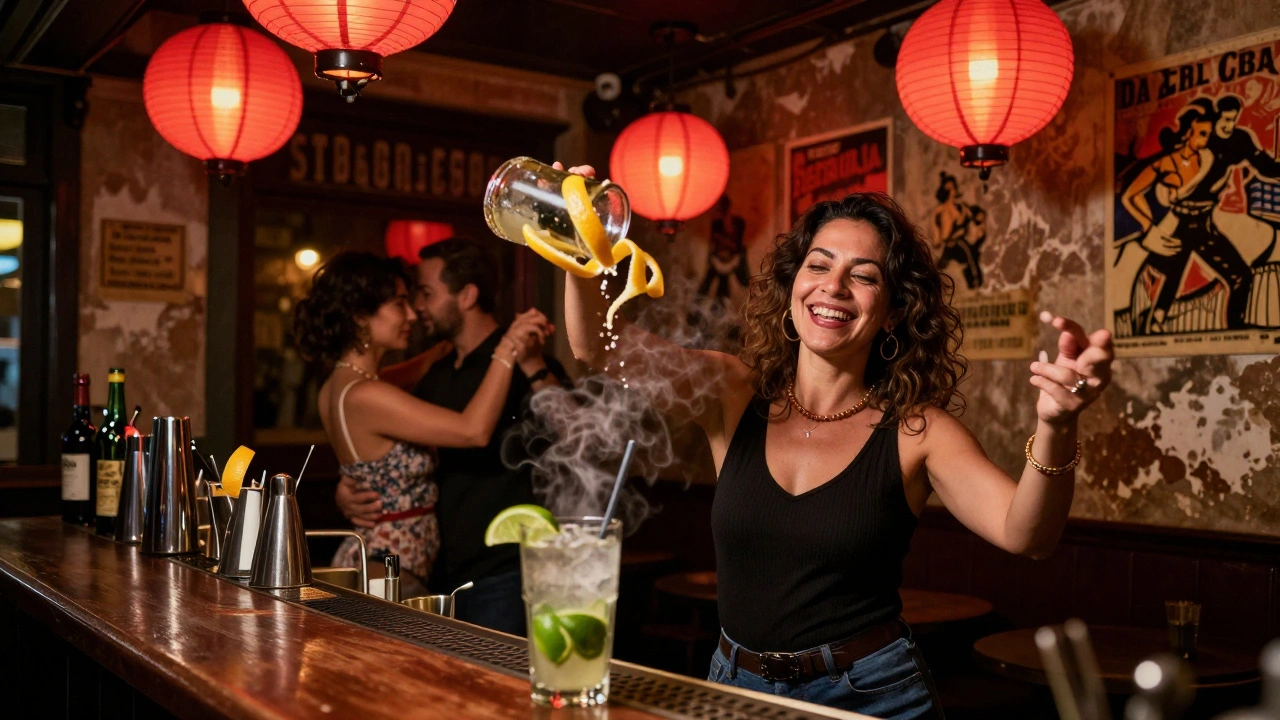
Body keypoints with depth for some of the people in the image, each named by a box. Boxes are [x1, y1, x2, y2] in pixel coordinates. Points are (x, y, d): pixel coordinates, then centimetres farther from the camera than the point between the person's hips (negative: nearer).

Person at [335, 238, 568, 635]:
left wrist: (534, 368, -31)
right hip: (445, 577, 7)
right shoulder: (437, 373, 12)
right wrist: (348, 488, 3)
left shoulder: (522, 366, -10)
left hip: (503, 578, -7)